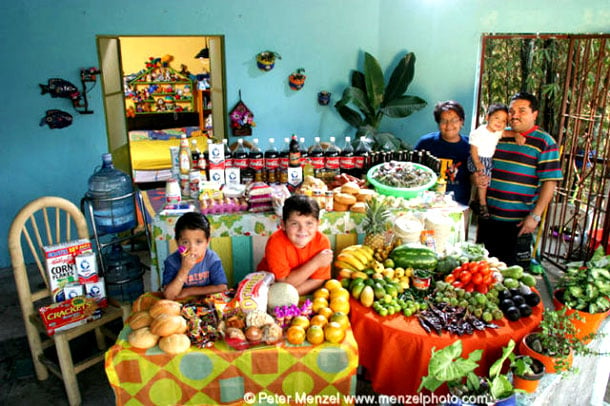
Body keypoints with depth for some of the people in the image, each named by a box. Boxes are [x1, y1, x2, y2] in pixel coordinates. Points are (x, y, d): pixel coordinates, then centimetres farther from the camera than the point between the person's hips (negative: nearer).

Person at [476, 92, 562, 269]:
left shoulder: (544, 143, -6)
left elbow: (550, 182, -10)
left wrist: (535, 216, -15)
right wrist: (478, 177, -4)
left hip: (519, 222, -5)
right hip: (488, 217, 5)